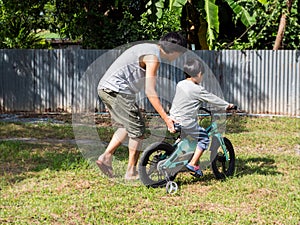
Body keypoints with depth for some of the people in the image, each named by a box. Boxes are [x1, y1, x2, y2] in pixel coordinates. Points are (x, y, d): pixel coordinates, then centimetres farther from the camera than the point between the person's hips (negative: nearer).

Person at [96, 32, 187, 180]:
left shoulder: (147, 48, 18)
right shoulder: (153, 57, -13)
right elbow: (150, 92, -18)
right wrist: (166, 119, -18)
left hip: (104, 87, 10)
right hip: (117, 90, -10)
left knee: (127, 126, 22)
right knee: (137, 129, -1)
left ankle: (106, 157, 15)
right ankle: (131, 171, 8)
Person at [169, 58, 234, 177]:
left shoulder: (180, 84, 9)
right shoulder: (197, 90, -14)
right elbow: (212, 99, -5)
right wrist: (227, 105, 9)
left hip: (174, 118, 8)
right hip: (187, 122, -8)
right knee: (204, 139, 4)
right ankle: (193, 164, 0)